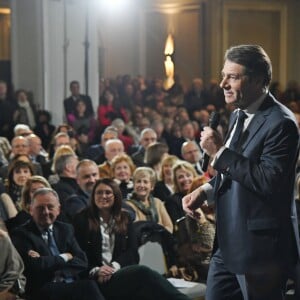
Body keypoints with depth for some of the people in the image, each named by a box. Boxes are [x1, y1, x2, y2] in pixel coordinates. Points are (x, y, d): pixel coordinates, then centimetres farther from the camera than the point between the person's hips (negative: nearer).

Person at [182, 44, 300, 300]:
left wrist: (220, 152, -22)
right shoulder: (239, 115, 12)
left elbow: (269, 182, -26)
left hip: (260, 247, -9)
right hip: (229, 243, 9)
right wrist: (206, 190, 6)